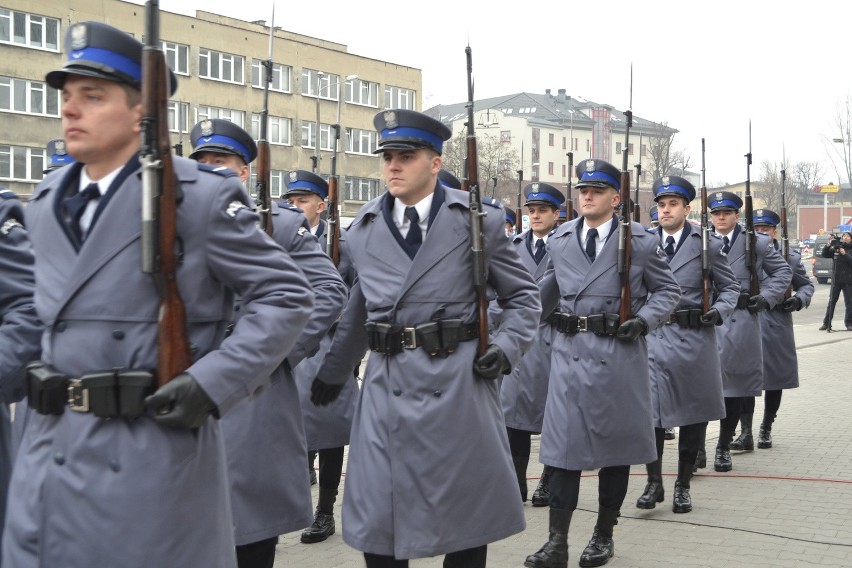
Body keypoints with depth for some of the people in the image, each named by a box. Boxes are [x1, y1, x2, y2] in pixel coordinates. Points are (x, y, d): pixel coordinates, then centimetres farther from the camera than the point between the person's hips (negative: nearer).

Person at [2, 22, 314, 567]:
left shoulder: (200, 194, -9)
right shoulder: (47, 202, 11)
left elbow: (288, 296, -8)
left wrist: (212, 382, -17)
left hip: (153, 454, -5)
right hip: (48, 449, 6)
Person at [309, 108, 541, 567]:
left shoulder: (479, 219, 1)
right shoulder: (363, 230, 10)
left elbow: (523, 296, 7)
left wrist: (506, 347, -9)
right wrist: (332, 371, 25)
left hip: (459, 383, -2)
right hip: (386, 384, 3)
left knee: (466, 515, 9)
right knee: (377, 520, 5)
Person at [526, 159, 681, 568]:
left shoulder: (640, 240, 0)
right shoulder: (559, 239, 9)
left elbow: (667, 290, 5)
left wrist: (644, 319, -11)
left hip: (619, 354, -2)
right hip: (569, 352, 2)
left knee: (616, 442, 8)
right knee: (562, 442, -2)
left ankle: (604, 535, 24)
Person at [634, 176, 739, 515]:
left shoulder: (708, 245, 4)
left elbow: (730, 287, 9)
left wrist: (719, 311, -9)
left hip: (694, 338, 0)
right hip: (653, 337, 0)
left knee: (694, 414, 7)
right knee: (649, 411, -7)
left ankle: (683, 484, 20)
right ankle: (654, 482, 7)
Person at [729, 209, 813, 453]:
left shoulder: (790, 257, 6)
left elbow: (806, 285, 15)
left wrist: (799, 299, -5)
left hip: (777, 328, 2)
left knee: (775, 379, 10)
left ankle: (766, 430, 25)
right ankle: (746, 432, -5)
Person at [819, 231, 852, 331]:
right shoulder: (836, 248, 5)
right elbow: (825, 255, 4)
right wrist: (828, 246, -10)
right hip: (836, 279, 2)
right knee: (831, 302, 5)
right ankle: (826, 323, 9)